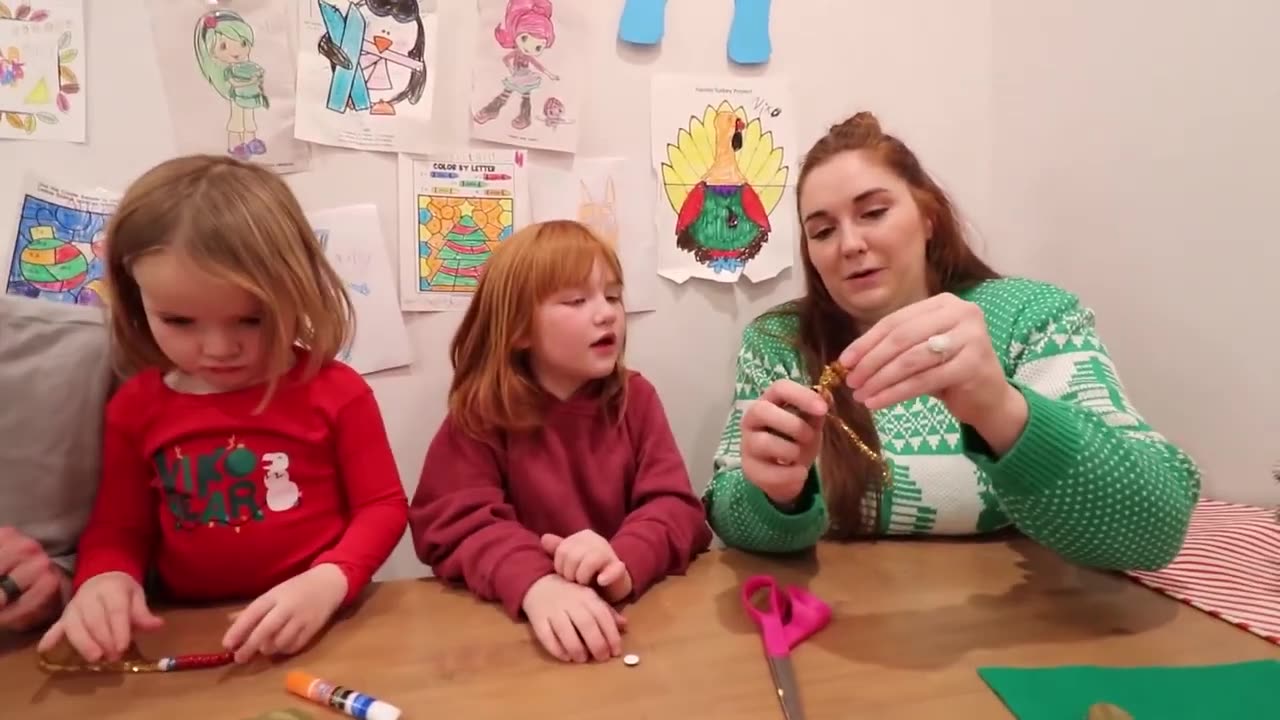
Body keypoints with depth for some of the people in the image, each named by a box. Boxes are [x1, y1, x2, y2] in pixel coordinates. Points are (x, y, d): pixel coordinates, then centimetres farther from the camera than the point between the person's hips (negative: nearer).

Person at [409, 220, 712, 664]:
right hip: (512, 619, -1)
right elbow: (455, 522, -13)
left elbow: (675, 507, -5)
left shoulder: (636, 398, 3)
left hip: (639, 611, 2)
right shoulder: (479, 412, -2)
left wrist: (625, 565, -26)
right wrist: (534, 582, -31)